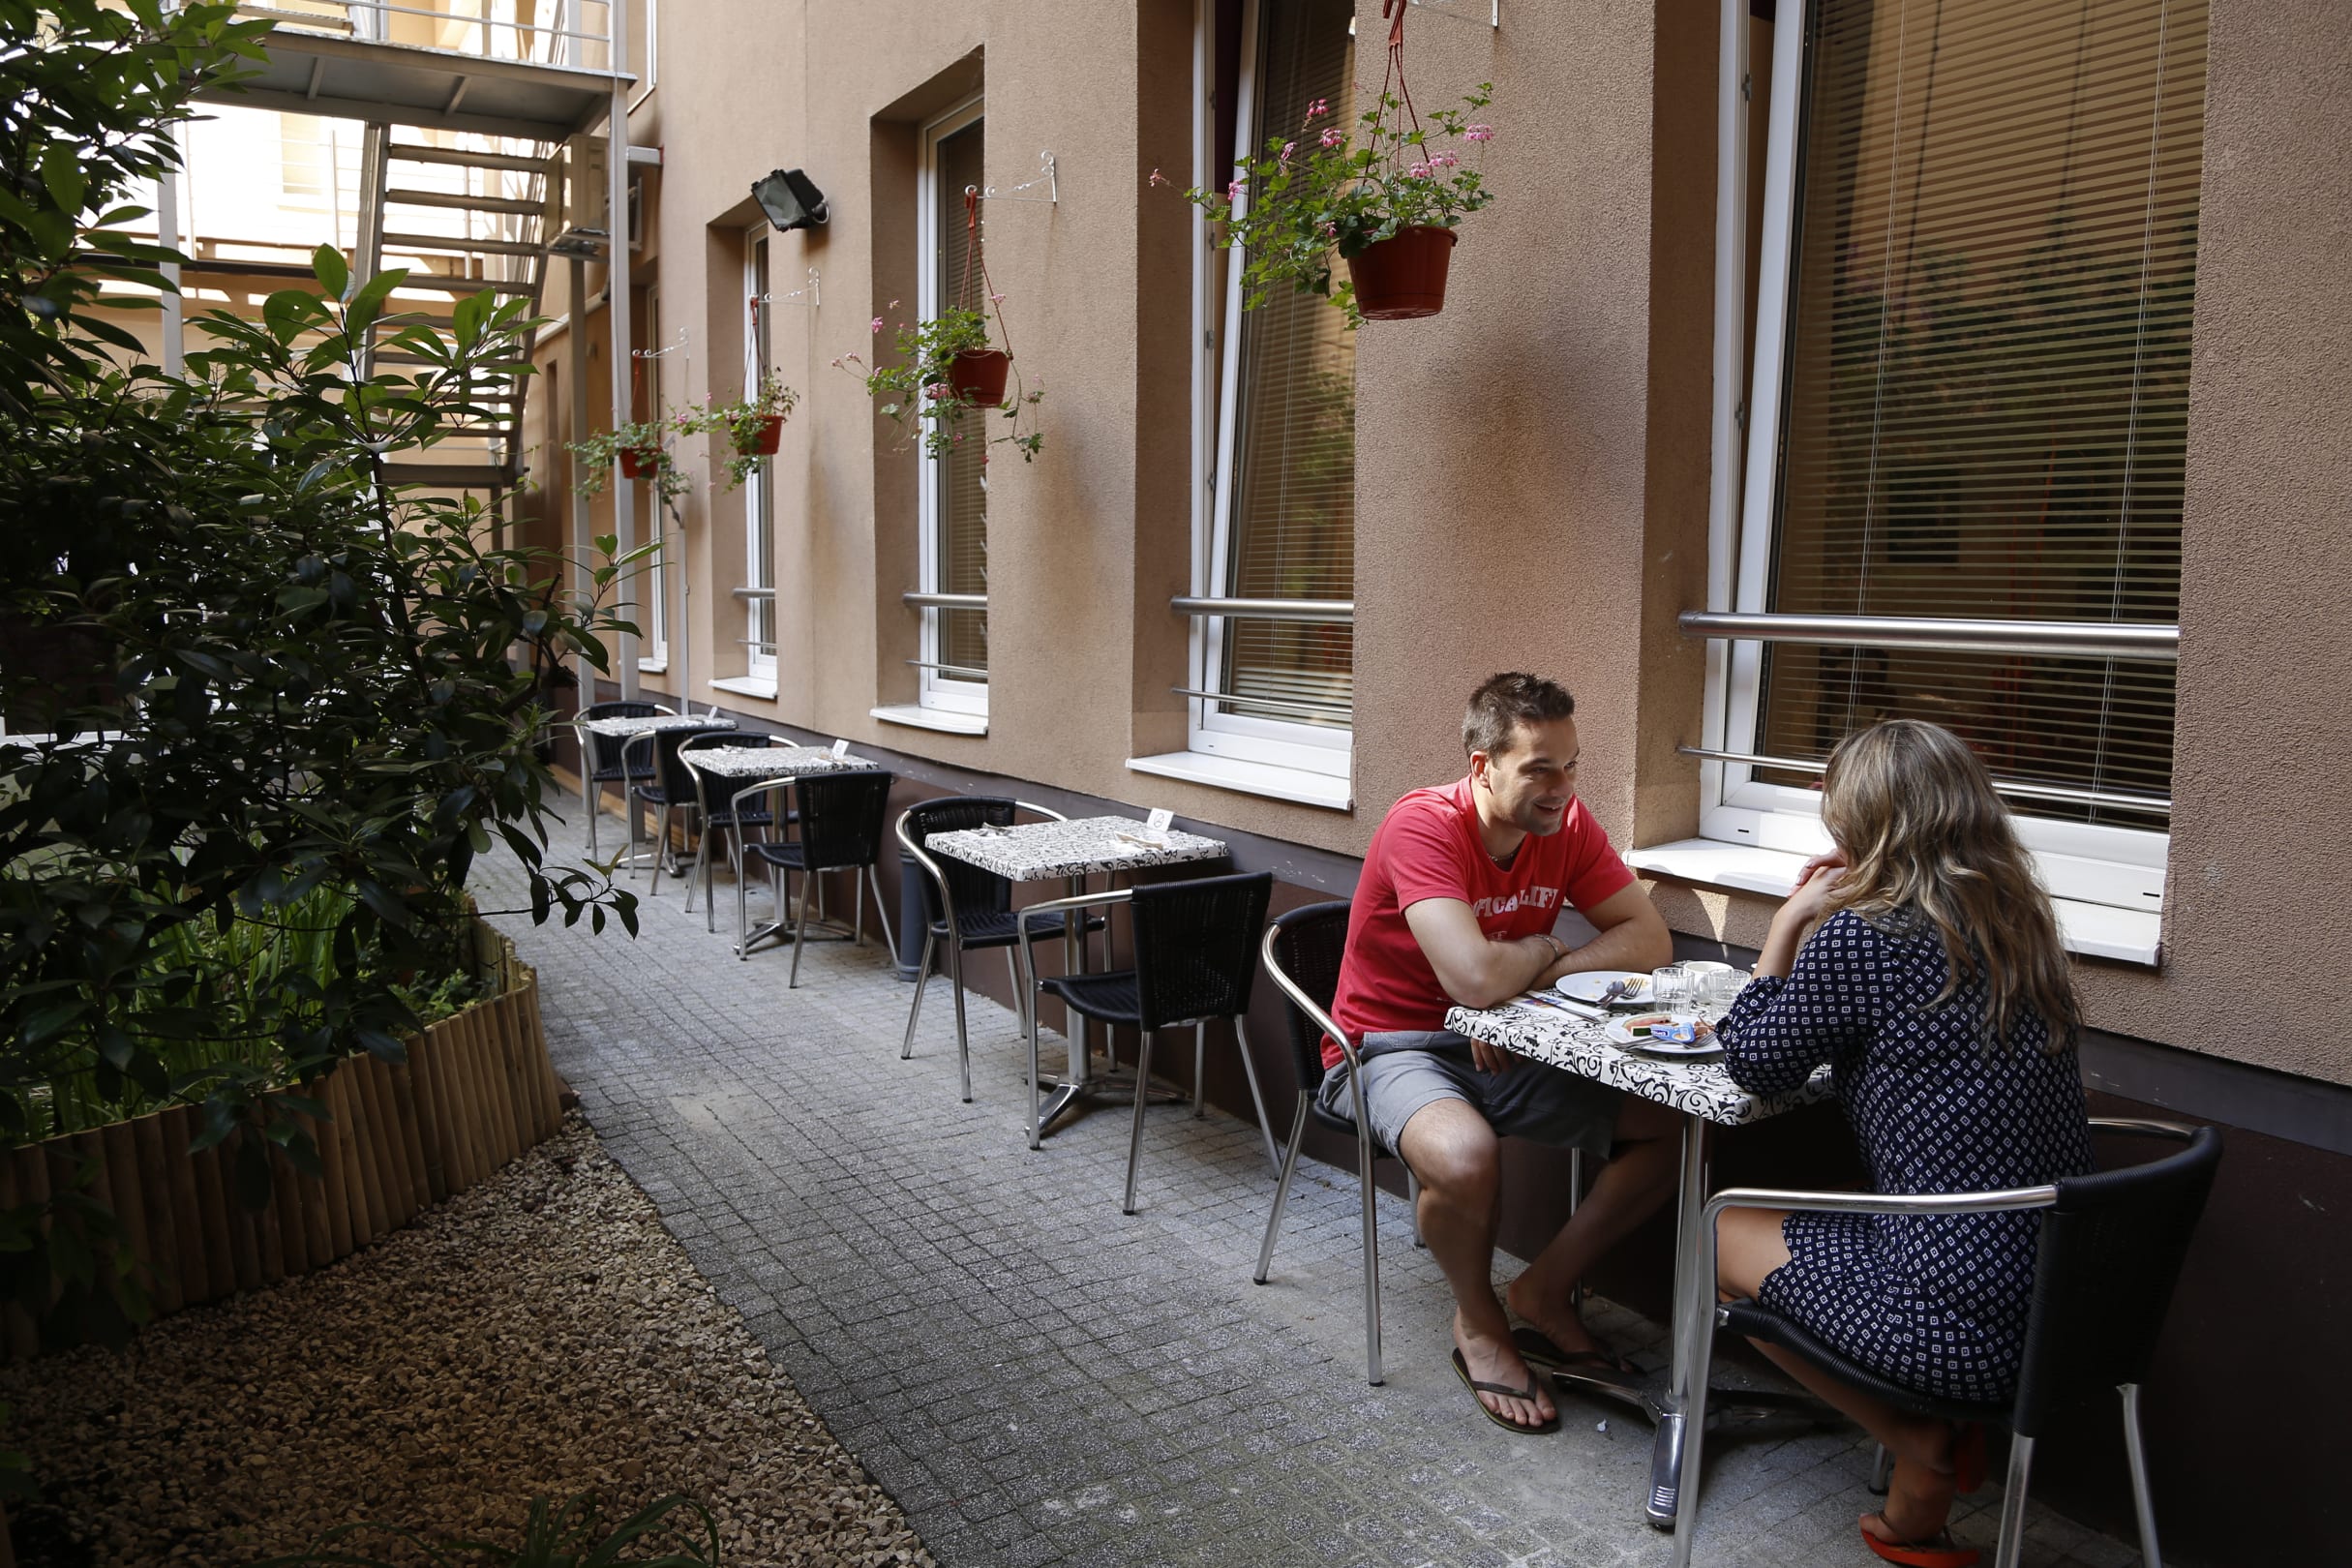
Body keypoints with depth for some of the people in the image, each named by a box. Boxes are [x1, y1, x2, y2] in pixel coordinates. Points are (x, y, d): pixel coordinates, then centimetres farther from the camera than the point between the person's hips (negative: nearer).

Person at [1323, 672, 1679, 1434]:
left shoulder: (1567, 826, -3)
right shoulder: (1423, 826, -25)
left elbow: (1649, 938, -4)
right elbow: (1475, 979, -35)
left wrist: (1529, 978, -19)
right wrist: (1543, 951, -12)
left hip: (1504, 1048, 7)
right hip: (1392, 1047, -6)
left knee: (1676, 1121, -6)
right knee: (1465, 1156, -38)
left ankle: (1545, 1290, 10)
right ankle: (1479, 1322, -4)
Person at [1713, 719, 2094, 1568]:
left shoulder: (1860, 941, -18)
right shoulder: (2017, 924, 4)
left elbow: (1754, 1063, -3)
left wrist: (1790, 920, 2)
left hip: (1968, 1323, -8)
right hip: (2066, 1297, 8)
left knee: (1726, 1228, 17)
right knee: (1790, 1218, 28)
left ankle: (1919, 1444, 11)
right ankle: (1943, 1435, 16)